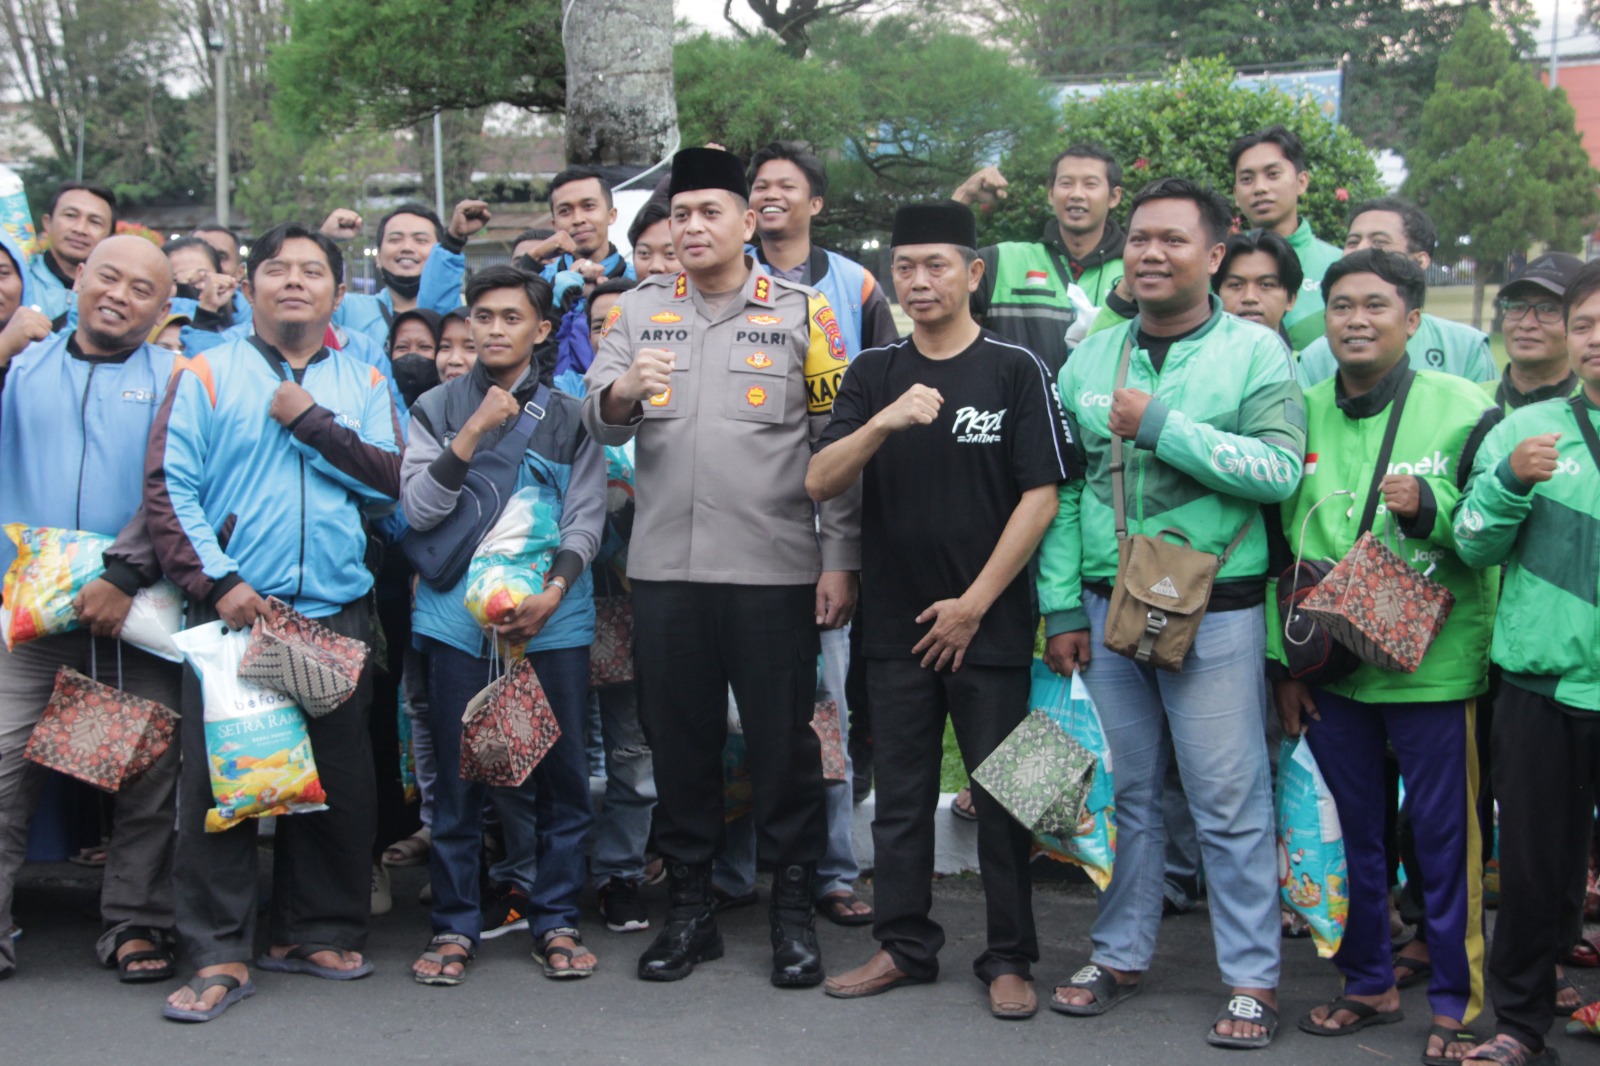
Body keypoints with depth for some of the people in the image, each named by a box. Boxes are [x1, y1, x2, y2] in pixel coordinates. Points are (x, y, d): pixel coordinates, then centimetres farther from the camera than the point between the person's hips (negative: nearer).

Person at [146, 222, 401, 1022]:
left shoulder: (364, 384, 14)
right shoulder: (205, 375, 5)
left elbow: (391, 480, 1)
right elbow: (169, 490, -3)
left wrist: (313, 423, -7)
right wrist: (217, 582, -12)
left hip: (336, 611, 3)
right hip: (232, 607, -2)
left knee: (337, 778, 6)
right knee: (216, 779, -4)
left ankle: (314, 931, 20)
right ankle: (219, 954, 3)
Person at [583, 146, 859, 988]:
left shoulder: (803, 311, 3)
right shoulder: (640, 309, 10)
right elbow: (596, 414, -1)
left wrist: (841, 558, -5)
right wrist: (624, 390, -24)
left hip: (774, 567, -2)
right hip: (664, 564, 3)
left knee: (783, 737, 4)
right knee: (677, 736, 10)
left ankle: (793, 909, 18)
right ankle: (689, 907, 23)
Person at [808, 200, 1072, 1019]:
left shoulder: (1016, 370, -2)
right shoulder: (873, 374, 7)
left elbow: (1041, 497, -6)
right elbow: (820, 484, -3)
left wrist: (975, 602, -10)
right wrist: (884, 422, -20)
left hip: (989, 624, -3)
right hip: (895, 625, 3)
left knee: (1000, 795, 3)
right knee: (900, 794, 10)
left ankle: (1008, 958, 14)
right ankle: (904, 945, 22)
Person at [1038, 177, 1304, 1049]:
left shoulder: (1255, 351, -2)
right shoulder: (1091, 358, 9)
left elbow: (1280, 471, -15)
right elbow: (1061, 490, 9)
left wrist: (1161, 424, -17)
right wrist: (1061, 605, 3)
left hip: (1215, 614, -4)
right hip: (1107, 608, 4)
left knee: (1231, 805, 1)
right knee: (1125, 794, 13)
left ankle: (1252, 977, 12)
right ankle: (1119, 954, 26)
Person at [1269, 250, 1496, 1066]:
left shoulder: (1462, 409, -5)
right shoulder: (1302, 413, 6)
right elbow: (1280, 544, 10)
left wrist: (1428, 507, -22)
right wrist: (1283, 660, 7)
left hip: (1433, 662, -4)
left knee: (1444, 837, 3)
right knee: (1355, 831, 15)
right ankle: (1368, 983, 31)